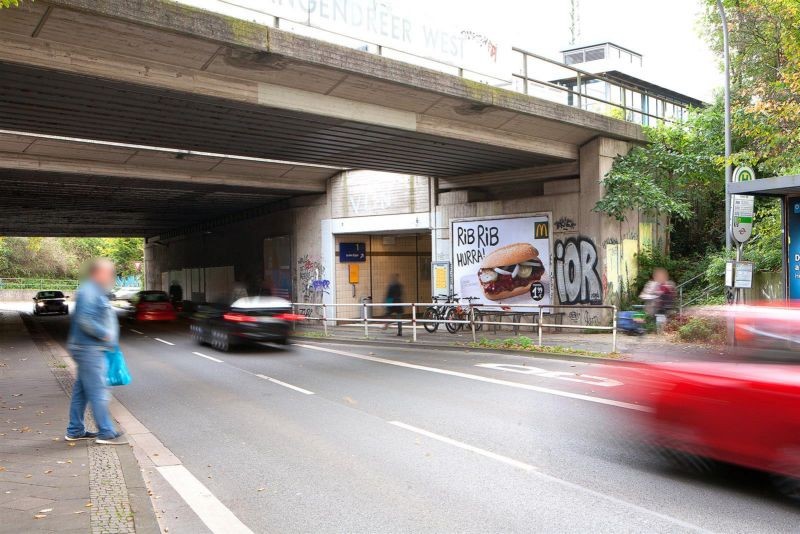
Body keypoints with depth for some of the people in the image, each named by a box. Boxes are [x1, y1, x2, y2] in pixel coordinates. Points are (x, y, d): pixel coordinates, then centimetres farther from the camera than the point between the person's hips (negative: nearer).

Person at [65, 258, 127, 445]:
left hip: (90, 350, 11)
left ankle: (75, 431, 23)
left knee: (81, 391, 15)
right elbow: (84, 320, -25)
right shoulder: (88, 292, -16)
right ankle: (106, 433, -3)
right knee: (98, 392, -7)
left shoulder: (96, 292, 17)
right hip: (89, 350, -11)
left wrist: (109, 339, 16)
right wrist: (104, 334, -17)